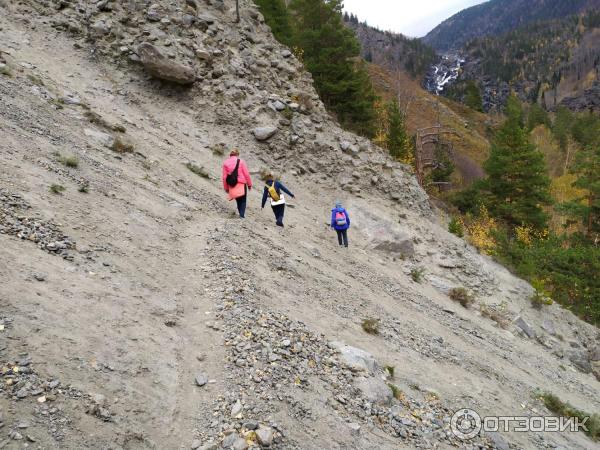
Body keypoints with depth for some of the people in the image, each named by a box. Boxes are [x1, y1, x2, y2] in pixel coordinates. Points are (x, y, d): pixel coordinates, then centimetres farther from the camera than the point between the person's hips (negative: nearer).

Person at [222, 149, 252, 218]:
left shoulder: (225, 163, 4)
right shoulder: (241, 161, -4)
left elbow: (224, 177, 4)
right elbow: (246, 174, -4)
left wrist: (226, 188, 13)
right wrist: (249, 184, 7)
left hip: (232, 186, 3)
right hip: (241, 184, -3)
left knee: (238, 201, 17)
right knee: (243, 201, 4)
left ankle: (241, 214, 17)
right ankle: (242, 215, -11)